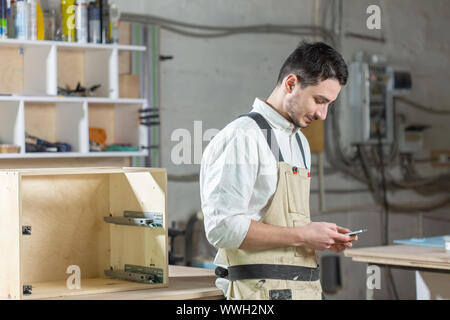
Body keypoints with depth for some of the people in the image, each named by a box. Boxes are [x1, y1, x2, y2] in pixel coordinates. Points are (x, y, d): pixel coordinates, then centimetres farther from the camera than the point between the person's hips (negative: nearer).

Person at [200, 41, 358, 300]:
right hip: (265, 290, -8)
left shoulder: (300, 142, 19)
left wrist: (322, 237, 6)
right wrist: (301, 236, -16)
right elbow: (223, 227, -19)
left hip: (307, 288, 8)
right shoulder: (243, 136, -11)